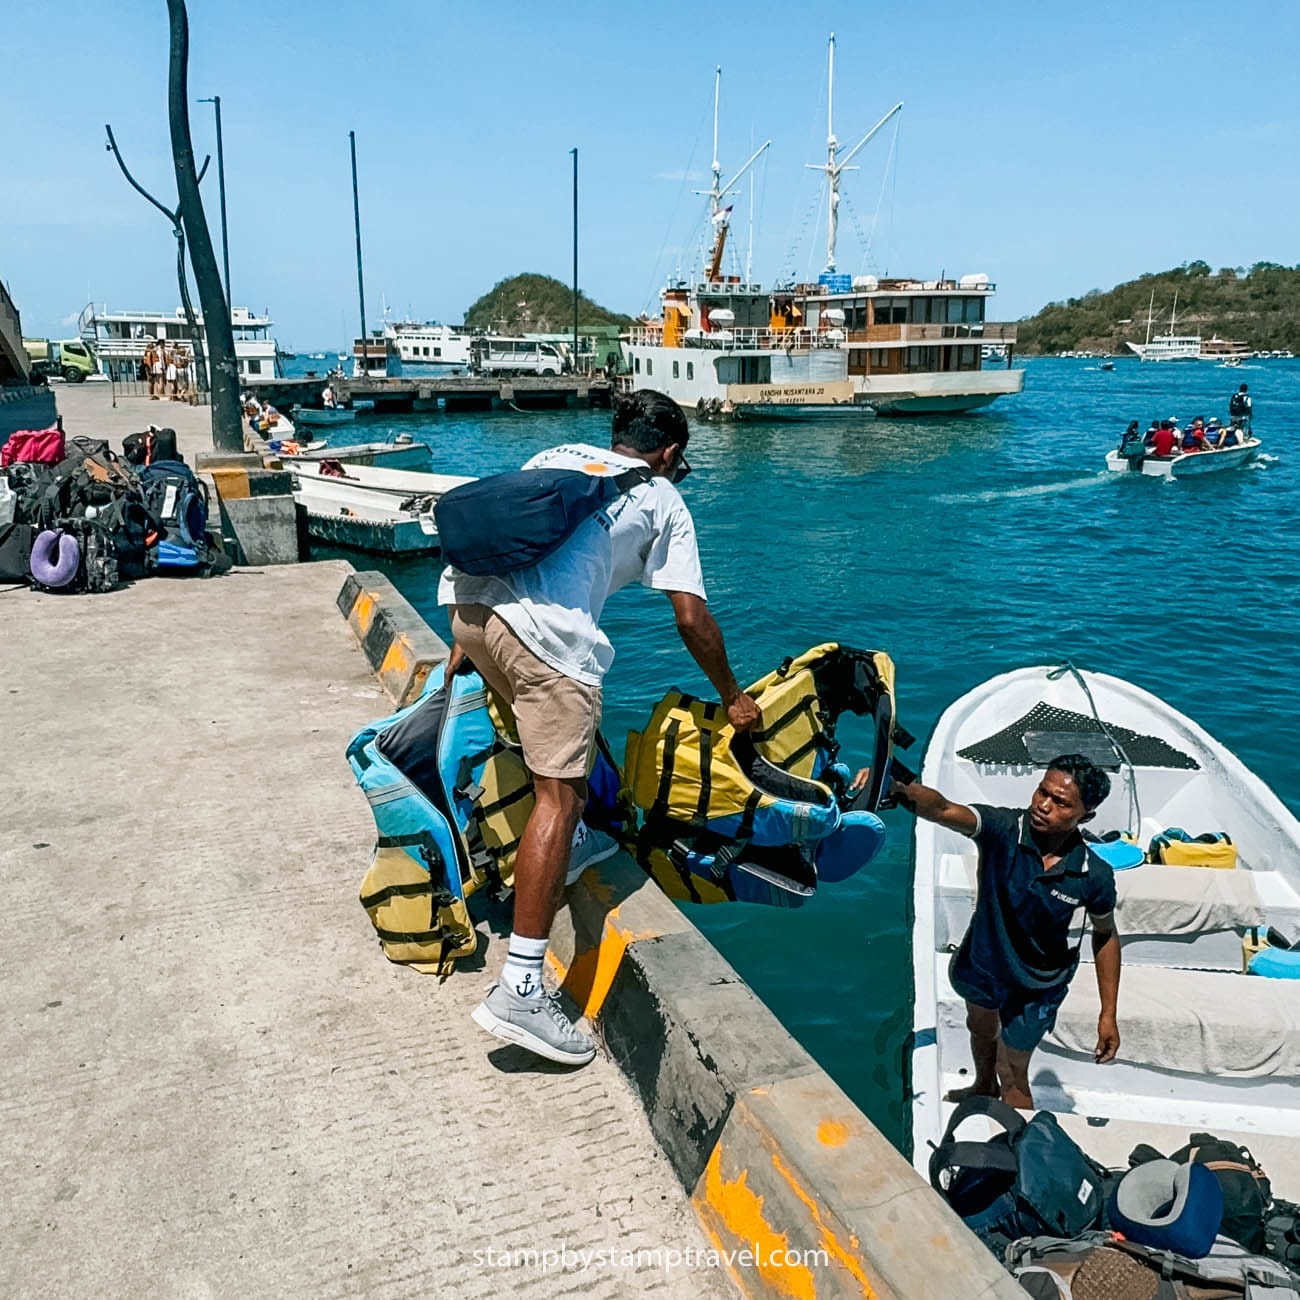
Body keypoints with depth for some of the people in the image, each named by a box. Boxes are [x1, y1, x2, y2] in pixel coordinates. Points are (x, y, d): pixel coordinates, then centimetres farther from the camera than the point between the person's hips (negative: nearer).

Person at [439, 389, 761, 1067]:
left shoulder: (559, 455, 33)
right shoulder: (662, 499, 20)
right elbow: (692, 619, 15)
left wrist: (466, 641, 33)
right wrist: (732, 699, 28)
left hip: (465, 592, 7)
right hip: (541, 627, -7)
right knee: (558, 795, -5)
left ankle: (572, 846, 41)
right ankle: (519, 990, -8)